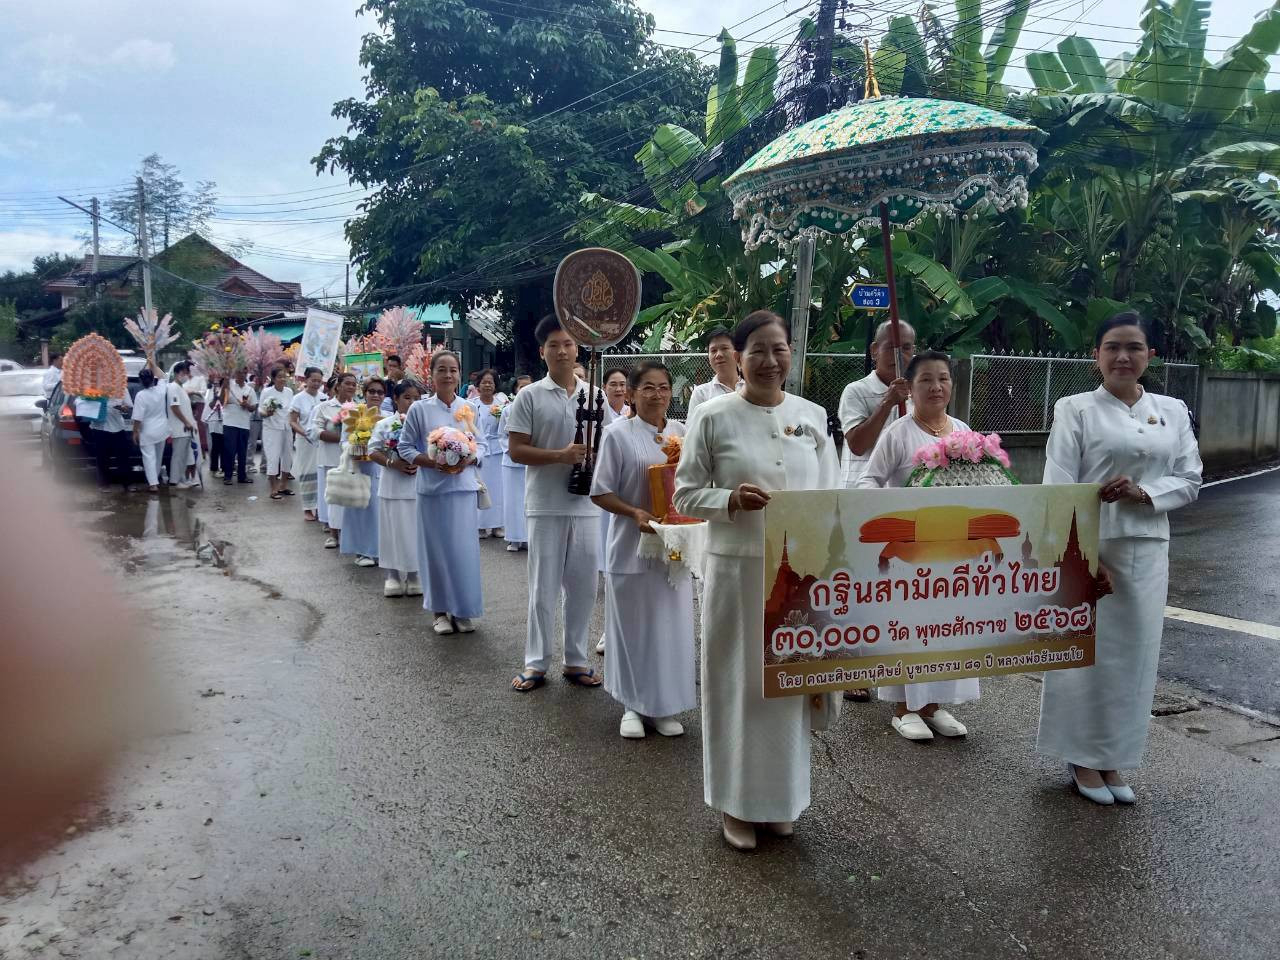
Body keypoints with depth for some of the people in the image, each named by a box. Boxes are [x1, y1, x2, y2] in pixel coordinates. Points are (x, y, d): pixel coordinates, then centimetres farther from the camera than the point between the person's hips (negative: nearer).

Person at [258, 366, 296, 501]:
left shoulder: (289, 391, 4)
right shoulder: (267, 392, -10)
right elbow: (260, 411, -9)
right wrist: (266, 413, -29)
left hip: (287, 429, 6)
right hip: (272, 429, -5)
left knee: (288, 457, 11)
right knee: (273, 458, -7)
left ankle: (283, 486, 25)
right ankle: (273, 490, 0)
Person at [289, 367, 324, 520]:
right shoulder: (298, 398, -2)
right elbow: (292, 422, -3)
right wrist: (304, 433, -20)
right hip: (305, 441, -2)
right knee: (307, 474, 4)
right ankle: (307, 508, 12)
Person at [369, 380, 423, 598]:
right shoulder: (385, 424, 2)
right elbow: (373, 452, -1)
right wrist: (392, 462, -16)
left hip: (418, 484, 0)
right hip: (392, 484, 0)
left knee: (415, 529, 5)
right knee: (393, 529, 5)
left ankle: (413, 575, 17)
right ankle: (393, 575, 17)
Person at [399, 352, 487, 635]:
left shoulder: (469, 408, 3)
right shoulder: (419, 408, -2)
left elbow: (481, 445, 8)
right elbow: (405, 447, 1)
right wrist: (431, 462, -14)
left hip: (464, 486, 2)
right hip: (432, 488, -1)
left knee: (464, 548, 3)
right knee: (436, 548, 4)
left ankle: (463, 610, 16)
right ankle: (440, 610, 17)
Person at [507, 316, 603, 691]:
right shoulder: (529, 396, -1)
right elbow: (517, 450, -5)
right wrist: (561, 455, -18)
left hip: (587, 505, 3)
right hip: (546, 506, -3)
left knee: (583, 585, 8)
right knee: (544, 587, 3)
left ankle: (575, 660, 21)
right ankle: (536, 663, 14)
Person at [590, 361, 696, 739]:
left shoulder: (682, 433, 6)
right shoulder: (618, 434, -5)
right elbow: (601, 493, -5)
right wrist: (635, 513, -20)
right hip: (633, 545, -3)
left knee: (671, 624, 8)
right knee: (633, 626, 6)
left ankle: (665, 705, 23)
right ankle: (633, 706, 21)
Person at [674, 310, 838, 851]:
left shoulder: (813, 416, 6)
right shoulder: (713, 417, -4)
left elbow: (830, 495, 9)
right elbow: (685, 495, -2)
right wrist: (731, 499, -21)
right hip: (737, 568, -3)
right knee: (738, 682, 6)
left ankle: (781, 797, 31)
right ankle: (737, 802, 23)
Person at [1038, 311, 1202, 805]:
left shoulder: (1173, 411, 9)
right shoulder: (1075, 409, -4)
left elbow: (1189, 480, 8)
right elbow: (1059, 488, -10)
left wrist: (1144, 494, -13)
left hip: (1147, 552, 4)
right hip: (1087, 548, -4)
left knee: (1132, 656, 9)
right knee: (1085, 654, 2)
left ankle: (1112, 760, 24)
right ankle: (1082, 759, 19)